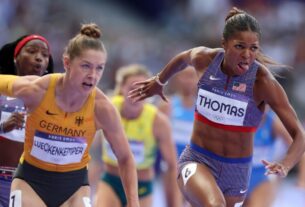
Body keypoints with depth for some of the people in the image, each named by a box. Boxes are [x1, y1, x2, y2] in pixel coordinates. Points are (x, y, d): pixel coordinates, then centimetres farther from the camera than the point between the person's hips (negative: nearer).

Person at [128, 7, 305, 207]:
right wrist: (159, 81, 34)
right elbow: (184, 58, 17)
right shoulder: (204, 59, -10)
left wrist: (285, 166, -40)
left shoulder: (263, 82, -19)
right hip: (197, 161, 0)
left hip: (235, 173, 0)